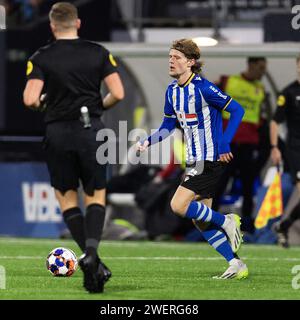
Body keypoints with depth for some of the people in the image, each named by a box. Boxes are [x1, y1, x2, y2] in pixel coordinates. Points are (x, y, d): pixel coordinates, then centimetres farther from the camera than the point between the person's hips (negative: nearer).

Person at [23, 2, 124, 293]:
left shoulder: (41, 58, -3)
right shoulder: (98, 53, 1)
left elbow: (30, 99, -13)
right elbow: (118, 94, -4)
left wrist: (39, 103, 10)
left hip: (58, 132, -1)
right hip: (91, 129, 1)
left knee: (66, 197, 13)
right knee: (96, 196, 11)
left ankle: (90, 258, 1)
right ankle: (91, 254, -12)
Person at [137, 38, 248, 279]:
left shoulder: (203, 88, -16)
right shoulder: (172, 91, 8)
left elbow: (237, 111, -13)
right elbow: (168, 126, 19)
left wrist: (225, 144, -19)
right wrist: (148, 142, 2)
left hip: (211, 160, -9)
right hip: (194, 161, 9)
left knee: (179, 206, -18)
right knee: (200, 221, 7)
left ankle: (226, 222, 1)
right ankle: (237, 265, 12)